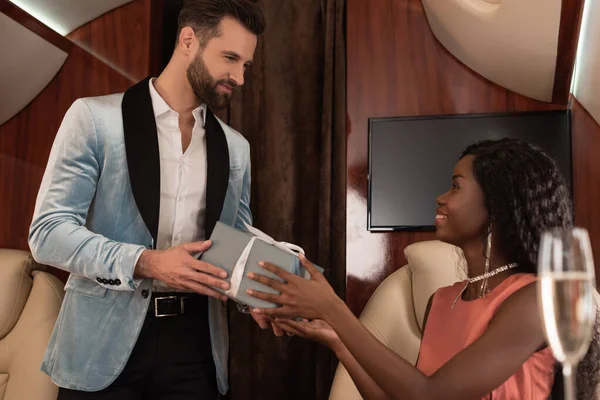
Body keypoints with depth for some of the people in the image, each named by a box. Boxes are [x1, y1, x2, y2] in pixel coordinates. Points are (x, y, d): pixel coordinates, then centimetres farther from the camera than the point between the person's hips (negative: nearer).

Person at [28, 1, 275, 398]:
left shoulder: (236, 146, 8)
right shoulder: (95, 117, -5)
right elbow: (48, 232, -9)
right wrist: (146, 263, -22)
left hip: (195, 341, 4)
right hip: (105, 340, -3)